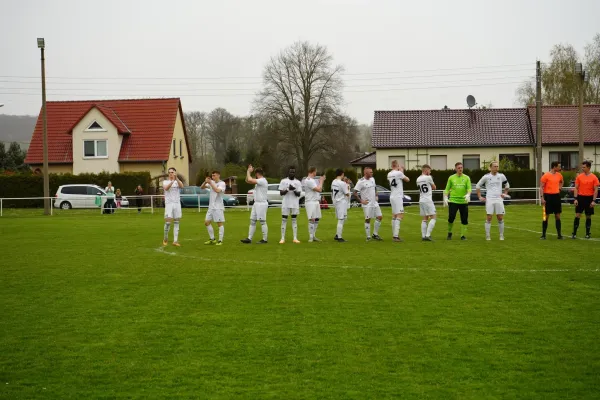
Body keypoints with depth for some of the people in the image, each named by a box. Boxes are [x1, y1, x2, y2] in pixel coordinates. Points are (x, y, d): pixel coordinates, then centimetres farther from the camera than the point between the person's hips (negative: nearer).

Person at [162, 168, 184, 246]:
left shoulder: (177, 181, 9)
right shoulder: (165, 181, 5)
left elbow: (181, 186, -15)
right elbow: (166, 188, -18)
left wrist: (176, 178, -30)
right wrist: (172, 181, -34)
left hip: (177, 204, 2)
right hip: (169, 204, -2)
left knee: (176, 223, 1)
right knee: (168, 222, -8)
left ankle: (175, 241, 3)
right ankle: (165, 239, 11)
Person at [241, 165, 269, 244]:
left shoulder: (262, 181, -15)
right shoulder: (258, 181, 15)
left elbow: (250, 180, -24)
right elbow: (247, 180, 21)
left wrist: (249, 171, -8)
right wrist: (249, 171, 12)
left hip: (262, 204, -10)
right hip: (256, 203, 10)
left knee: (262, 222, -5)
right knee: (252, 221, 8)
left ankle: (265, 240, 0)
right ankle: (249, 239, 9)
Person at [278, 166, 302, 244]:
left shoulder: (298, 182, 6)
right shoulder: (283, 181, 1)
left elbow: (299, 194, 0)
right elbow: (281, 193, -4)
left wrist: (294, 190, -19)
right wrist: (288, 189, -19)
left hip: (295, 204, 2)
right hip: (285, 204, -2)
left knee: (294, 220, 4)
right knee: (284, 220, -1)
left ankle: (295, 238, 5)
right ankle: (282, 238, 2)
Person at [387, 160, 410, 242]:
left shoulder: (389, 174, 8)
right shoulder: (399, 173, -13)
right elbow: (407, 180, 2)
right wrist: (402, 172, 14)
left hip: (392, 197, 8)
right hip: (398, 197, -8)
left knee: (394, 216, 14)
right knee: (400, 216, -11)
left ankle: (394, 235, 17)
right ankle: (396, 235, -20)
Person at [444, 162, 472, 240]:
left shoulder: (466, 178, 6)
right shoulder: (451, 178, 6)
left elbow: (469, 188, -2)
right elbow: (447, 189, 9)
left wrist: (468, 195, -22)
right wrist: (445, 198, -4)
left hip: (463, 201, 1)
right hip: (453, 201, -1)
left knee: (464, 219, 0)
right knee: (451, 218, -7)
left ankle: (463, 235, 9)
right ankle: (449, 233, 14)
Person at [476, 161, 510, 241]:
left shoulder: (501, 176, 6)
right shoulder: (486, 177, 0)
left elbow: (507, 185, 23)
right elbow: (478, 186, 9)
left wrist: (505, 194, 11)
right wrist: (480, 197, 3)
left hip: (499, 199, 2)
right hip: (489, 200, -2)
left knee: (500, 218, 1)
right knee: (488, 218, -5)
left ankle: (501, 235, 10)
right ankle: (487, 236, 1)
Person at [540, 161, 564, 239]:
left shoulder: (559, 175, 8)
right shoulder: (546, 175, -9)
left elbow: (562, 181, 30)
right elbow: (541, 187, -9)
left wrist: (560, 187, 12)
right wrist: (542, 198, -16)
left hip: (556, 196, 5)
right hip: (548, 196, -5)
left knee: (558, 216, 5)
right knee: (546, 216, 0)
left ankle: (559, 234, 10)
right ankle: (543, 234, 6)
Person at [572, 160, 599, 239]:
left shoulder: (594, 177, -3)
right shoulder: (579, 176, 1)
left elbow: (596, 190, -3)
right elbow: (576, 188, 4)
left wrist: (593, 201, -10)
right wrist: (575, 199, -5)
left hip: (589, 198, -1)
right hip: (580, 197, 1)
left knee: (588, 216, 7)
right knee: (577, 215, -3)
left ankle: (588, 233, 17)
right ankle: (574, 233, 0)